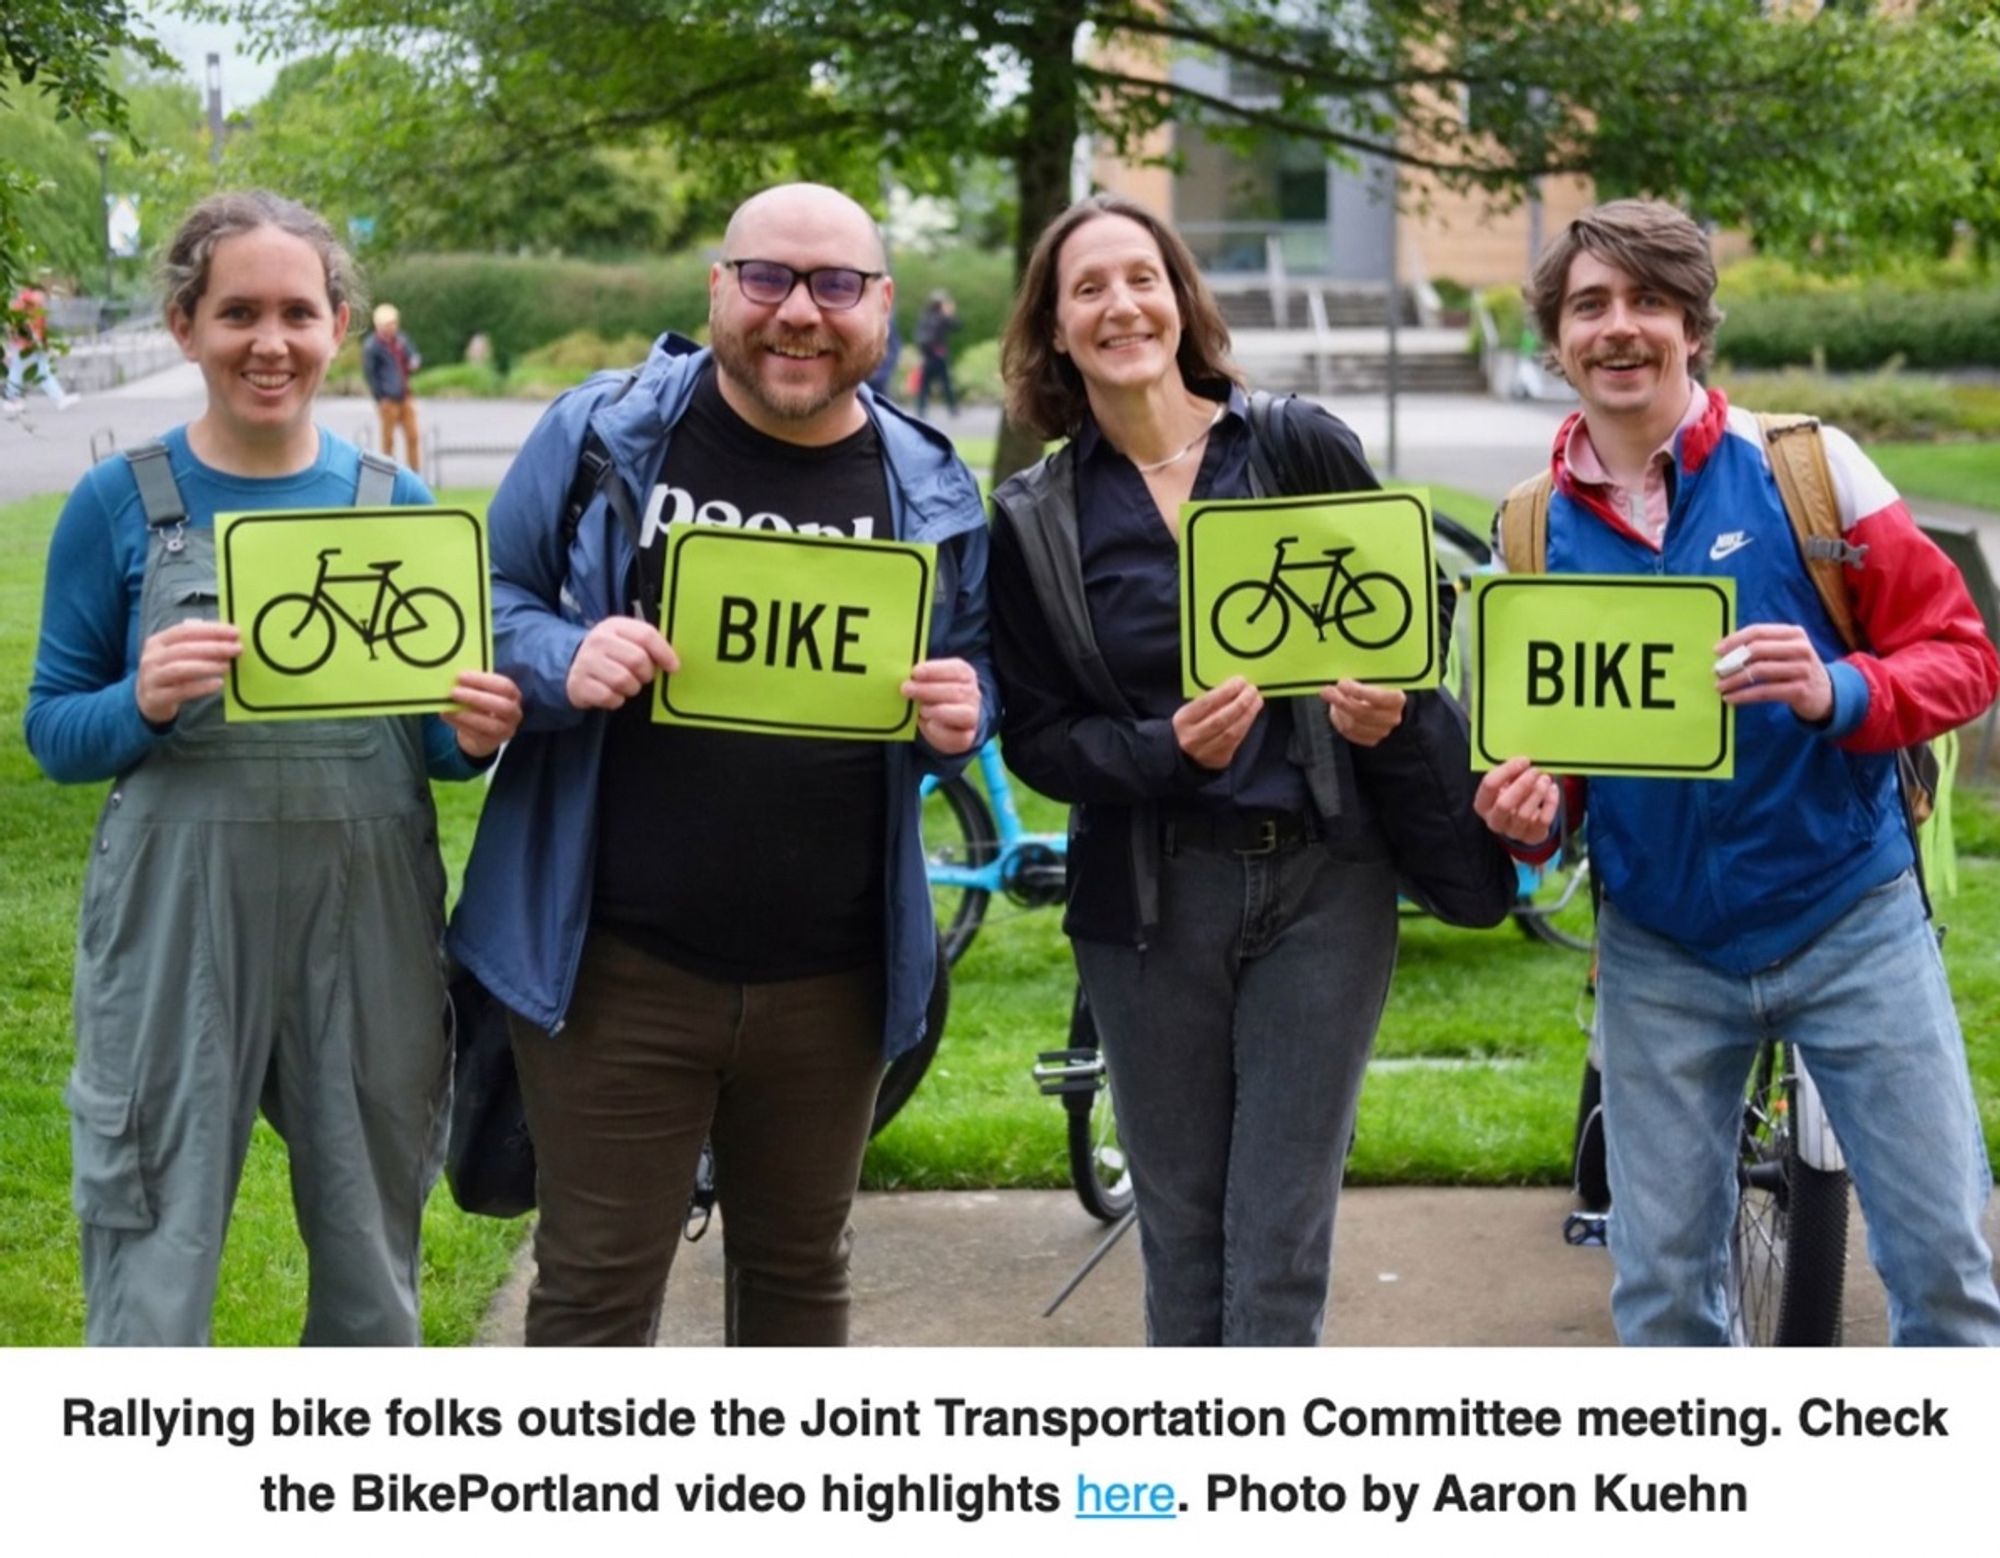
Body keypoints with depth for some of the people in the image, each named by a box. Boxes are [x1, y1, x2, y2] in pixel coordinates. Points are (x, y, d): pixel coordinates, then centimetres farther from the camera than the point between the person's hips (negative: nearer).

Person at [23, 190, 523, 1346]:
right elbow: (52, 730, 3)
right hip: (179, 919, -2)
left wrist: (473, 736, -10)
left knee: (373, 1259, 13)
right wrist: (145, 703, -18)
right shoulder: (120, 505, 0)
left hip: (370, 914, 3)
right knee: (157, 1260, 1)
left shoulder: (397, 502, 6)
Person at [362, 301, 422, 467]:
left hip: (406, 396, 6)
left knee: (412, 437, 5)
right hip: (389, 398, -6)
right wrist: (380, 398, -12)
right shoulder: (371, 346, -9)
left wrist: (415, 362, -5)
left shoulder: (401, 340, 9)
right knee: (388, 440, 1)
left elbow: (414, 354, 21)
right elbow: (369, 373, -9)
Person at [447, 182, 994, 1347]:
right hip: (617, 968, -3)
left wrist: (965, 713, -8)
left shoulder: (933, 491, 5)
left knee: (800, 1272, 19)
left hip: (832, 982, 3)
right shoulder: (603, 433, -3)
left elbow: (980, 663, 16)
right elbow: (485, 605, 3)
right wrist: (558, 663, -19)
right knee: (596, 1290, 4)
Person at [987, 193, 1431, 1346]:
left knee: (1280, 1254, -2)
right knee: (1181, 1243, 9)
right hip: (1149, 897, 1)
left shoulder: (1305, 448, 1)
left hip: (1323, 881, -1)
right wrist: (1165, 751, -17)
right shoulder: (1034, 520, 4)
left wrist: (1382, 706, -12)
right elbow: (1038, 737, 2)